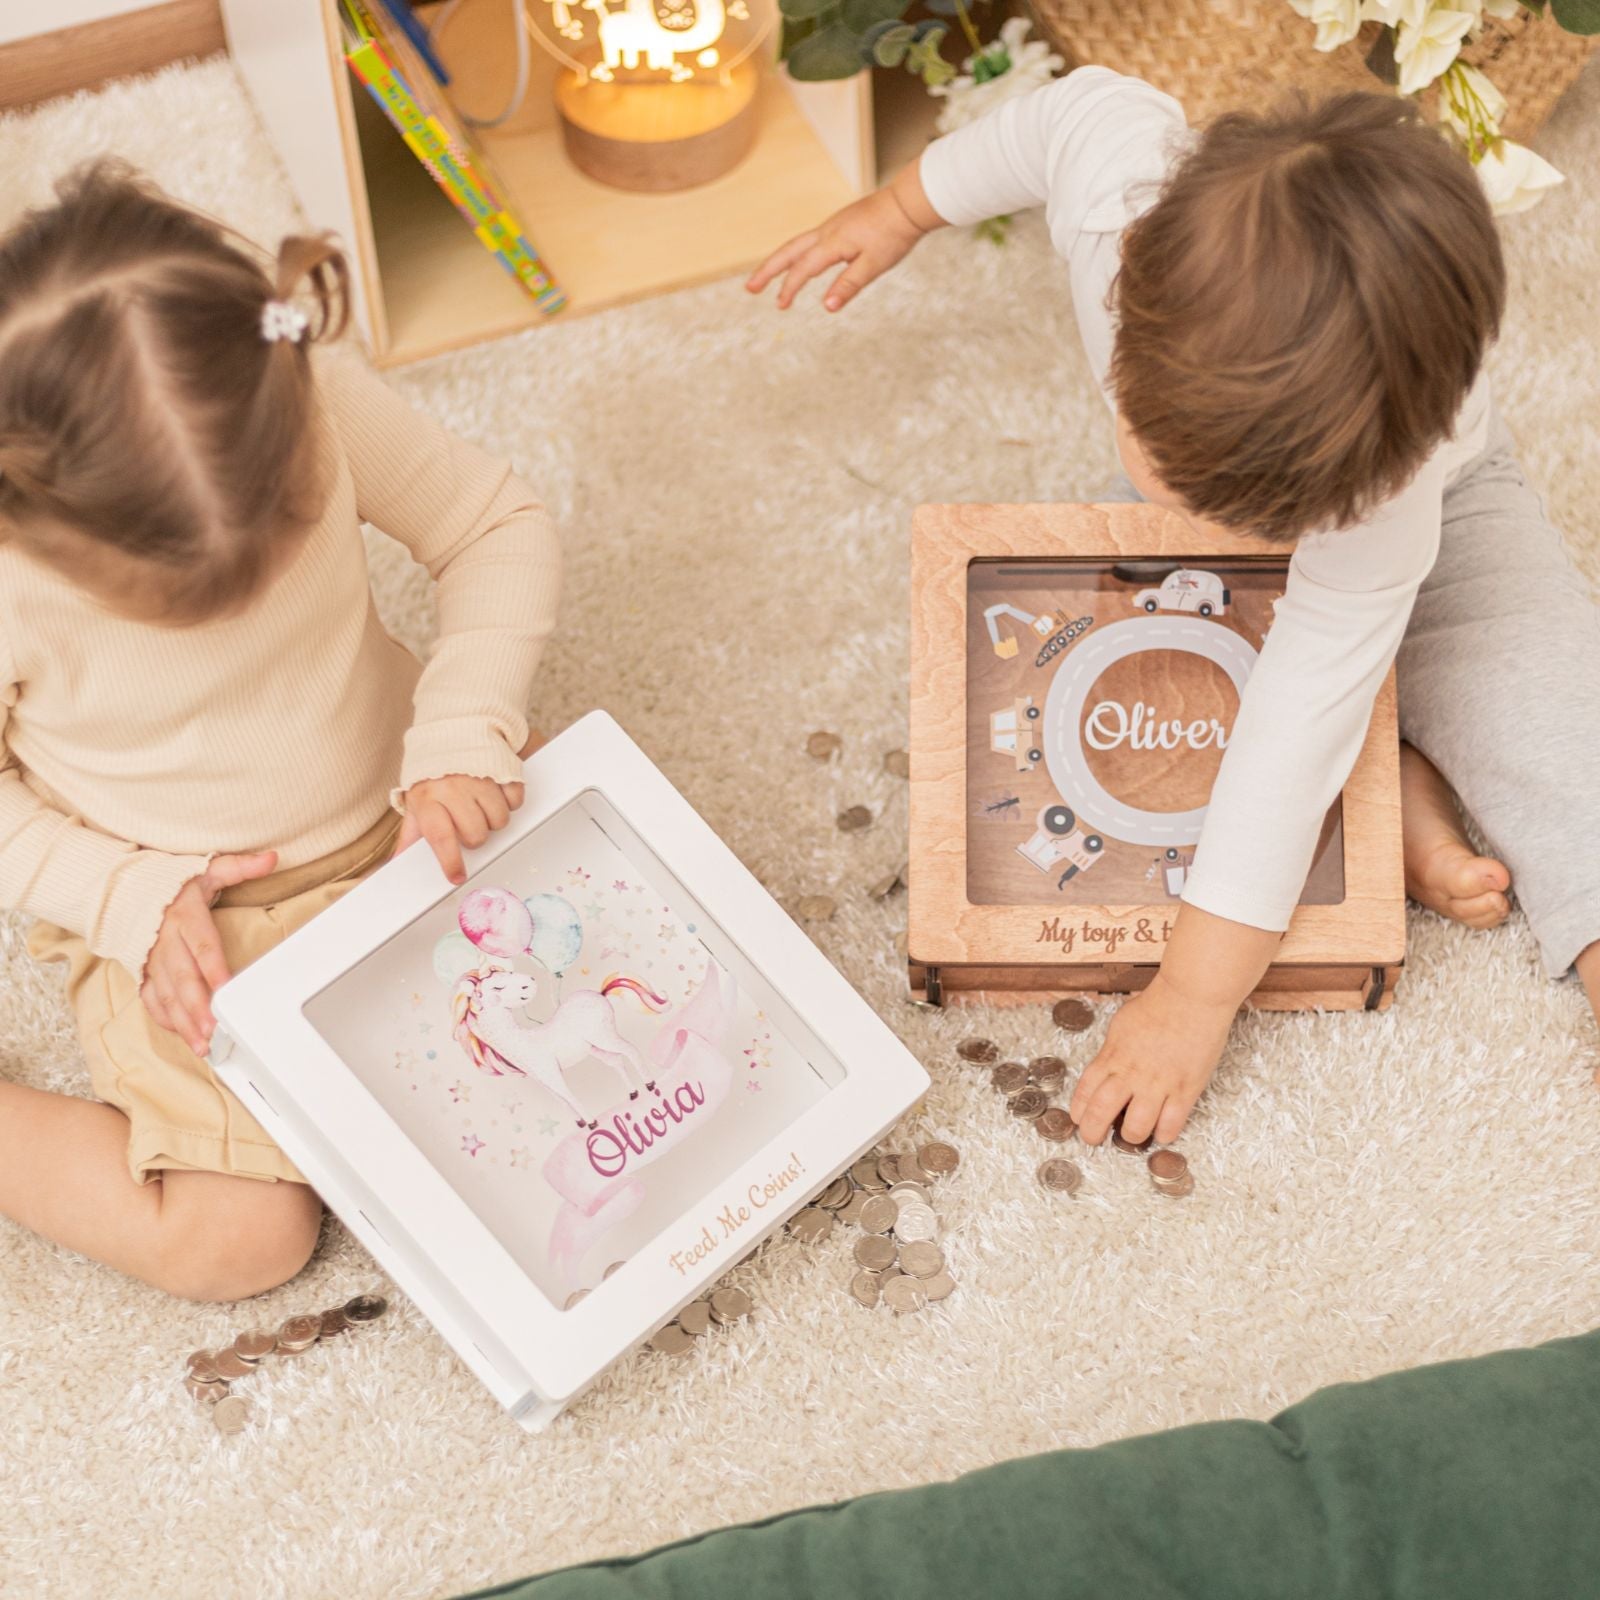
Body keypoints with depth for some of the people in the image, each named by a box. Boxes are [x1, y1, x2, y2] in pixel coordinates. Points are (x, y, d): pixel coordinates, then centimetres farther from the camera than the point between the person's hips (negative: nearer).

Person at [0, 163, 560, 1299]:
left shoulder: (314, 401, -25)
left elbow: (501, 524, -11)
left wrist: (464, 730, -24)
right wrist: (134, 904, -22)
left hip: (398, 820, 4)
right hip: (190, 913, -4)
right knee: (244, 1243, -9)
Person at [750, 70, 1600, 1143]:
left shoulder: (1391, 493, -47)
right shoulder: (1118, 171, -42)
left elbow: (1304, 721, -43)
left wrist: (1196, 997, -40)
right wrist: (899, 211, -2)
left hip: (1436, 510, -4)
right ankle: (1405, 803, -14)